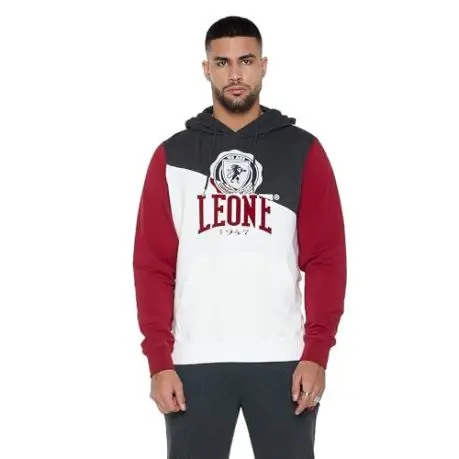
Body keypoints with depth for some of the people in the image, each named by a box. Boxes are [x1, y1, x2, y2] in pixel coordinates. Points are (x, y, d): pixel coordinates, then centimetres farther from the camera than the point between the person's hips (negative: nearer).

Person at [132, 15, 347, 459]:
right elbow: (153, 263, 4)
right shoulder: (172, 155, 7)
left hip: (283, 360, 0)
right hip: (195, 361, 1)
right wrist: (158, 359, -4)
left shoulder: (303, 151, 6)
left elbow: (326, 257, 1)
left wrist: (317, 352, -7)